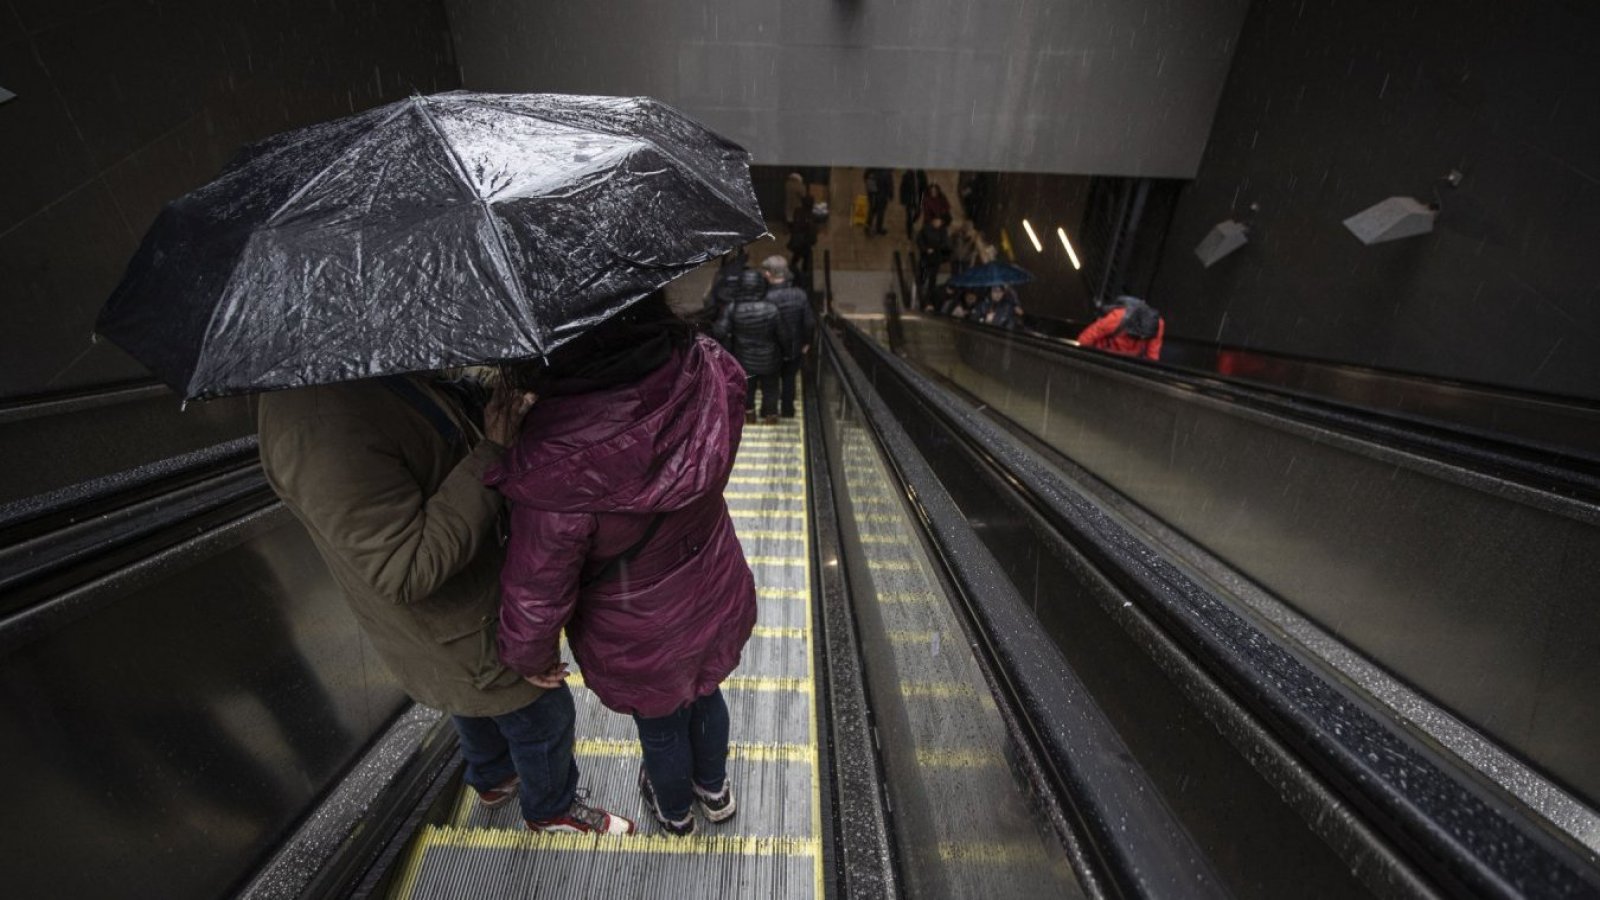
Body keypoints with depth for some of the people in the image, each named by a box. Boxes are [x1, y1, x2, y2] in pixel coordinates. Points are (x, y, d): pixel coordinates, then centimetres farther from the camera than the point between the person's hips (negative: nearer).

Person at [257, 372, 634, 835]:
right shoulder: (317, 420, -36)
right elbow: (405, 573, -36)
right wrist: (493, 454, -35)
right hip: (454, 637, -9)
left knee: (478, 706, 33)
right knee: (543, 716, 16)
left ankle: (494, 779, 62)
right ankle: (552, 809, 46)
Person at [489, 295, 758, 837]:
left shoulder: (556, 465, -38)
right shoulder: (706, 375, -24)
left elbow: (535, 595, -22)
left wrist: (529, 655, 1)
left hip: (641, 641, -3)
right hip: (717, 599, 4)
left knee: (660, 727, 29)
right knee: (705, 693, 33)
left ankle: (675, 811, 63)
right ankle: (714, 789, 64)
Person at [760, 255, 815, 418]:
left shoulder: (767, 298, -23)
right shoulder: (800, 295, -11)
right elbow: (810, 322, -8)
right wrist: (806, 342, 6)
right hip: (796, 348, 3)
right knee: (789, 378, 20)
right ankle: (787, 410, 30)